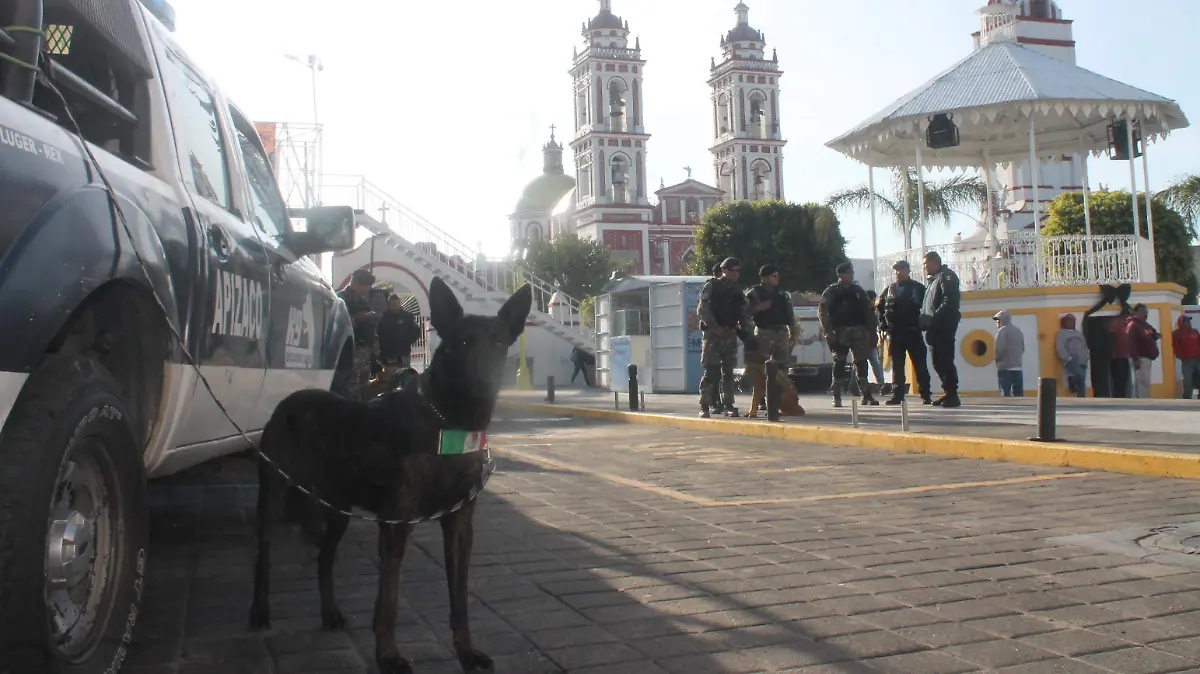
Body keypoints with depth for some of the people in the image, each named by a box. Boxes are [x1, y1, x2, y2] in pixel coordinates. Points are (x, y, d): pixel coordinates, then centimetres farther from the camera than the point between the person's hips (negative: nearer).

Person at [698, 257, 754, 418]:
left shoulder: (737, 291, 16)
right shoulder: (711, 286, -1)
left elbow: (744, 313, 19)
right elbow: (702, 310, -9)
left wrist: (745, 330, 3)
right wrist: (715, 328, -17)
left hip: (730, 334, 5)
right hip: (712, 333, -5)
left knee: (728, 371, 6)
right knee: (710, 371, -9)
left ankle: (728, 406, 10)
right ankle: (705, 406, -7)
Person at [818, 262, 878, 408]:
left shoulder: (858, 290, 16)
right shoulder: (831, 292, 5)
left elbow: (868, 311, 17)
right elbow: (822, 312, -3)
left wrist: (871, 330, 9)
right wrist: (828, 332, -12)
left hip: (859, 331, 3)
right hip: (840, 332, -3)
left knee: (861, 362, 0)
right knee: (839, 363, -3)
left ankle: (866, 395, 5)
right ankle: (836, 397, 3)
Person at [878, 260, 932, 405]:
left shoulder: (918, 288, 2)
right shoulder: (889, 290, 13)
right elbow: (880, 307, 19)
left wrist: (922, 323, -9)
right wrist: (883, 324, 9)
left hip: (913, 332, -3)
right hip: (894, 333, 4)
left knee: (920, 364, -1)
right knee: (897, 366, 5)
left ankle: (926, 395, 2)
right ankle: (897, 394, 8)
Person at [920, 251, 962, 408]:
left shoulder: (946, 276, -6)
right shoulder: (934, 279, 24)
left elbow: (950, 301, -20)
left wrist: (934, 318, -24)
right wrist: (924, 319, 8)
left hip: (944, 326, -10)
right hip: (934, 328, 10)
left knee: (945, 361, -10)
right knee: (938, 362, 12)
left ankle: (952, 396, -8)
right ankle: (948, 393, 19)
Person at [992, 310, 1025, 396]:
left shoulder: (1002, 330, -8)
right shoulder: (1019, 331, 15)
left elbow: (1000, 349, -16)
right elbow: (1022, 349, 18)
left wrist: (997, 360, 0)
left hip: (1005, 367, -7)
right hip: (1018, 367, 7)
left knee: (1006, 395, -6)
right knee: (1019, 394, 8)